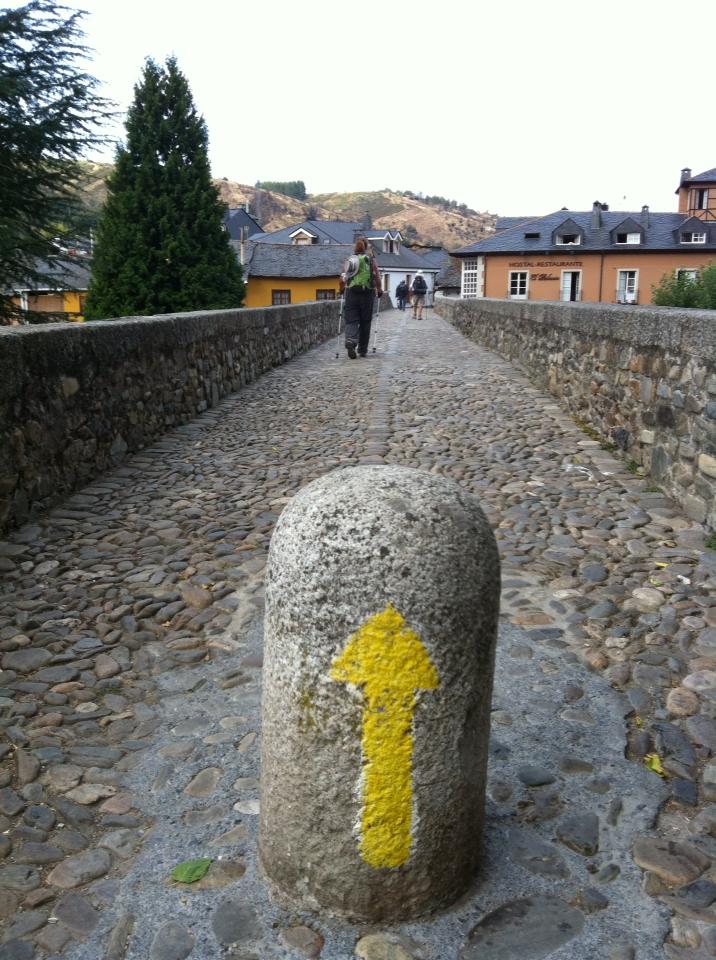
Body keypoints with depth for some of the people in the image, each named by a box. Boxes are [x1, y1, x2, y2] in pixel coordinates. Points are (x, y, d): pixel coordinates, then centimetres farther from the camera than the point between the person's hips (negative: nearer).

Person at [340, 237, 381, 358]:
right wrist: (378, 290, 11)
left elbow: (342, 279, 5)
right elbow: (377, 278, -3)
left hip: (351, 293, 1)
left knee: (351, 320, 1)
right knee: (365, 322, 8)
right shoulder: (371, 260, 3)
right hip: (367, 293, -1)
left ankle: (350, 340, -28)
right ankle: (363, 350, 13)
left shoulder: (349, 260, 8)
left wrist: (344, 287, 24)